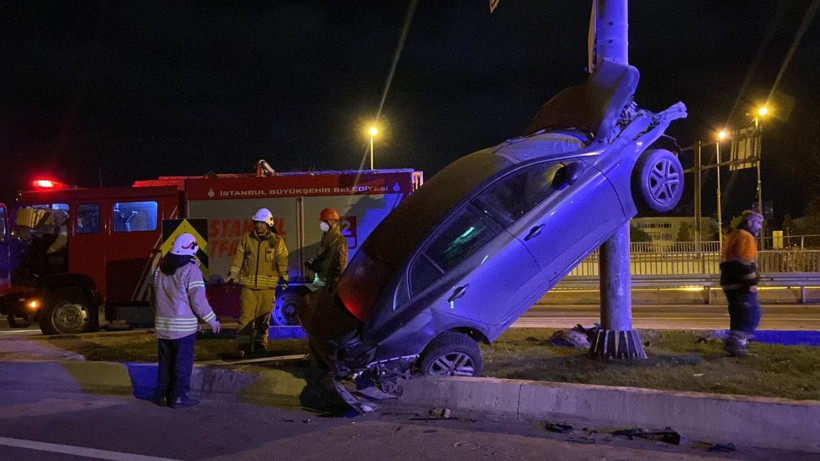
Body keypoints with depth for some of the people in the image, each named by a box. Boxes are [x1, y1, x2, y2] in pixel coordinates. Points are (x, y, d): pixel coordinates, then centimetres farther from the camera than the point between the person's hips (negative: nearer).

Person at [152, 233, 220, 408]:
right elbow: (198, 301, -16)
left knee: (165, 361, 16)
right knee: (183, 362, 2)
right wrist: (212, 320, -5)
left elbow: (155, 298, 17)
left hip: (162, 324, 7)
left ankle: (163, 394, 23)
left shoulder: (160, 270, 9)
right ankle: (179, 397, 5)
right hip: (183, 326, -7)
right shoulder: (191, 270, -14)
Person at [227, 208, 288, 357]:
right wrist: (232, 276, 7)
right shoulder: (246, 238, 6)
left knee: (264, 317, 7)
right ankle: (244, 345, 3)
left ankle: (260, 344, 19)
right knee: (246, 316, -4)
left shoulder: (277, 241, 2)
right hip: (248, 284, 1)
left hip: (267, 286, 0)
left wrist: (283, 277, -6)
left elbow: (282, 261, 2)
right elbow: (238, 258, 9)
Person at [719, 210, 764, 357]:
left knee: (739, 316, 15)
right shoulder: (746, 237, -10)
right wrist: (751, 282, -21)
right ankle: (736, 343, -14)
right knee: (752, 314, -9)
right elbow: (746, 262, -21)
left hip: (730, 284, 10)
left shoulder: (733, 236, 22)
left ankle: (735, 344, 17)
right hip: (741, 285, -10)